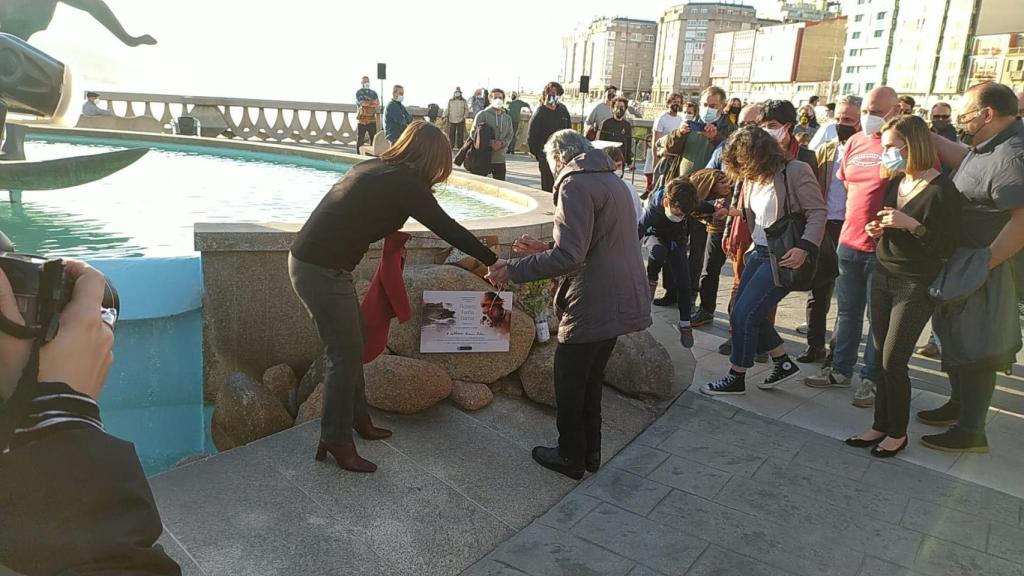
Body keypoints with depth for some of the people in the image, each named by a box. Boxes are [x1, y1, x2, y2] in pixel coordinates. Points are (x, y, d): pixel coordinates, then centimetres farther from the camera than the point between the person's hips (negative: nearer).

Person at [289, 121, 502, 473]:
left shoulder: (373, 168, 10)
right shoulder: (404, 183, -15)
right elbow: (448, 229, -10)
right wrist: (493, 262, -1)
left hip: (308, 260, 9)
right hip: (322, 272, -9)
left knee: (351, 347, 18)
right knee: (345, 356, 0)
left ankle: (358, 419, 32)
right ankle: (337, 442, 12)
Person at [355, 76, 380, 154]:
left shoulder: (373, 93, 14)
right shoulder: (359, 92, 3)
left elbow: (378, 106, 1)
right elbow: (362, 103, -15)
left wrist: (368, 102, -10)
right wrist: (373, 102, -4)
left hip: (372, 120, 3)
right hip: (362, 121, -3)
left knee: (373, 140, 2)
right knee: (359, 140, -1)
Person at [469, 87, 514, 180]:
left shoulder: (507, 118, 13)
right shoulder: (482, 115, -3)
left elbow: (509, 135, 10)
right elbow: (473, 132, -9)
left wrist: (502, 143, -13)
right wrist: (490, 143, -17)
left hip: (500, 159, 4)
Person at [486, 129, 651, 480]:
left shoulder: (576, 184, -15)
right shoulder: (614, 181, 15)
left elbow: (569, 256, -26)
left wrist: (513, 270, -18)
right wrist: (545, 248, 20)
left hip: (593, 305, -9)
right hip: (620, 302, 9)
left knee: (569, 381, 9)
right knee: (591, 378, 22)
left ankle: (571, 457, 23)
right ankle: (590, 452, 33)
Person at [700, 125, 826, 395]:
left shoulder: (796, 171, -15)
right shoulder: (753, 177, 8)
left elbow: (818, 213, -15)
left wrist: (804, 248, -26)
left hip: (784, 257, -9)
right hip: (759, 252, 9)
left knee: (744, 313, -9)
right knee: (749, 313, 11)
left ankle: (736, 378, 7)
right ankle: (783, 363, 28)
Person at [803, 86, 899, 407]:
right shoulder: (855, 142, 8)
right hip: (849, 242, 6)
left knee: (879, 317, 5)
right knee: (847, 311, 15)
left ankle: (871, 379, 17)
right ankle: (840, 370, 28)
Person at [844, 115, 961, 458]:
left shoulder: (942, 191, -15)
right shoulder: (895, 183, 7)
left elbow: (946, 249, -16)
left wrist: (911, 224, -25)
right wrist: (877, 230, 1)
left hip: (916, 286, -7)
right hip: (883, 276, 7)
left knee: (893, 361, -4)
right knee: (882, 357, 9)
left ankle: (898, 432, 14)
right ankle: (881, 425, 20)